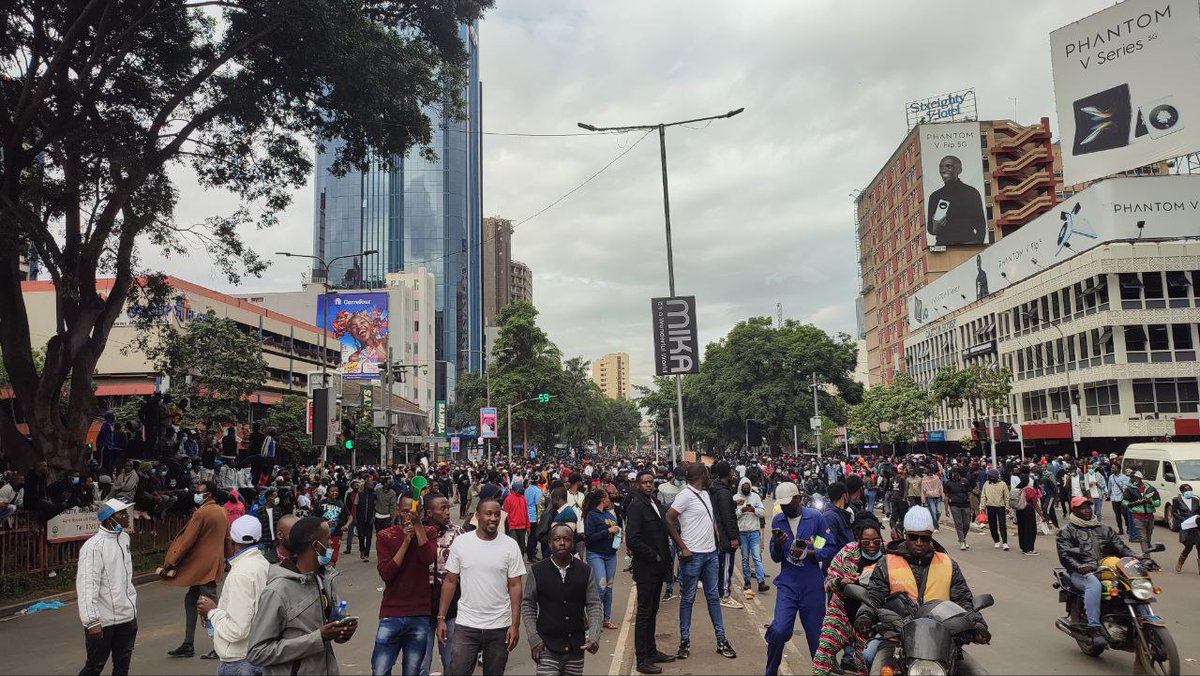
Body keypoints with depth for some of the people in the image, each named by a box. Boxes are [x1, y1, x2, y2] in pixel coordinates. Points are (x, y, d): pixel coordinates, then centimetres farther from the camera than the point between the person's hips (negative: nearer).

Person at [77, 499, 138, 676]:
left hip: (127, 616, 7)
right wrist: (91, 621, -25)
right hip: (103, 621, -7)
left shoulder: (124, 538, 8)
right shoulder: (93, 546, -17)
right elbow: (87, 585, -22)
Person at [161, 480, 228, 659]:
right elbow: (227, 538, 16)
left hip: (202, 565, -9)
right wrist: (227, 560, 25)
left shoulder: (201, 513, -15)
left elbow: (187, 542, -17)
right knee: (190, 601, 15)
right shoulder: (221, 512, 10)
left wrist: (169, 565, -13)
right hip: (214, 563, 9)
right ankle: (188, 645, 18)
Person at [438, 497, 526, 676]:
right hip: (465, 626, 0)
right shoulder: (460, 542, -3)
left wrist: (515, 625, -7)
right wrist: (441, 618, 0)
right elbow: (450, 581, 3)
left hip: (499, 627, 0)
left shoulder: (510, 545, -5)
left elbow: (515, 586, -3)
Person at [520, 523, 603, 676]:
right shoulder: (537, 571, -4)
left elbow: (593, 605, 2)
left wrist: (594, 636, -11)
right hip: (547, 647, -2)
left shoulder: (586, 571, -1)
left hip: (577, 647, 2)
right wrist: (533, 638, -5)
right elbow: (527, 605, 2)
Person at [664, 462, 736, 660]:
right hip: (693, 554, -7)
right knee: (688, 599, 4)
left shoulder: (705, 494, 10)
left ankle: (721, 640, 19)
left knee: (713, 596, 12)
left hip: (710, 553, 7)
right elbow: (669, 520, -19)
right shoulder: (685, 495, -14)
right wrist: (683, 548, -18)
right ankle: (685, 641, 13)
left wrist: (715, 541, 8)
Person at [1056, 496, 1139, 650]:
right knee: (1093, 584, -38)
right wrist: (1079, 567, -23)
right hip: (1081, 573, -4)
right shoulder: (1067, 531, 12)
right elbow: (1064, 554, -2)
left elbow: (1121, 547, 17)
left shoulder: (1105, 529, 28)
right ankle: (1094, 628, -42)